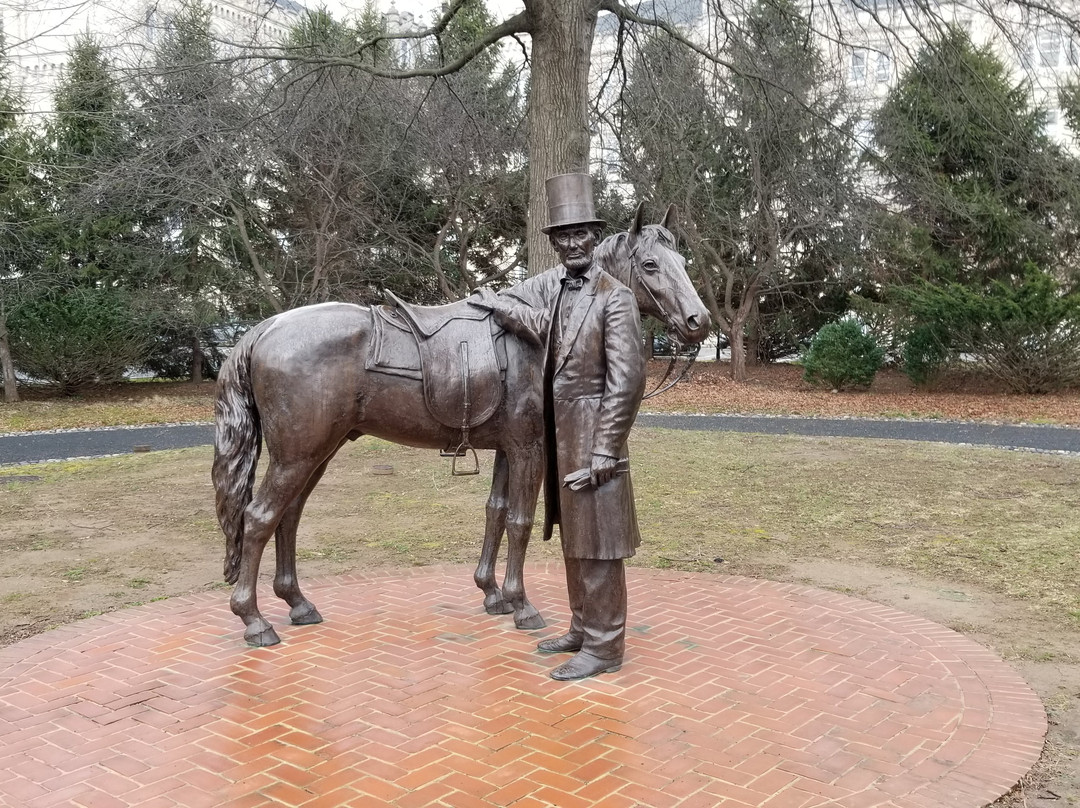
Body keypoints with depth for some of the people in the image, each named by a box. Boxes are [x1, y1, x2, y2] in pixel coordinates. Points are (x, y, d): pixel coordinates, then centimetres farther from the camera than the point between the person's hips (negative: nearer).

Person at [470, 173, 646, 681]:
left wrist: (605, 449, -18)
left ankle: (604, 646, 12)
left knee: (595, 543, 0)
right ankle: (582, 629, 32)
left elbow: (626, 380, -16)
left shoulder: (615, 298, -13)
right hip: (558, 433, 8)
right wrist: (498, 303, -6)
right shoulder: (549, 284, 9)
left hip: (591, 434, -7)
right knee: (573, 539, 17)